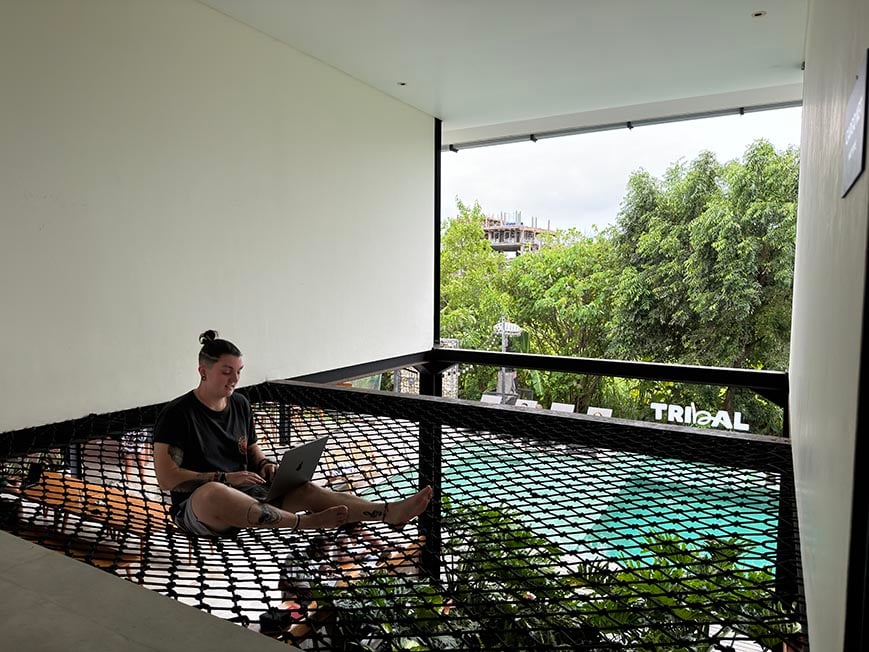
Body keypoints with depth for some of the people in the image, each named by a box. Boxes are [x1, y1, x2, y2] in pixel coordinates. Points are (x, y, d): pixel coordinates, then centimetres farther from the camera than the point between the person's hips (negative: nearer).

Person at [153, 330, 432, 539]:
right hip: (196, 507, -5)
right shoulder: (177, 413, -8)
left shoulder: (240, 405, 11)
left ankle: (390, 512, -33)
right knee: (214, 493, -43)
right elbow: (166, 477, -13)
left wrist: (265, 465, -1)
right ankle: (303, 522, -40)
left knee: (305, 488, -20)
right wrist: (225, 478, -20)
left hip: (246, 494, 6)